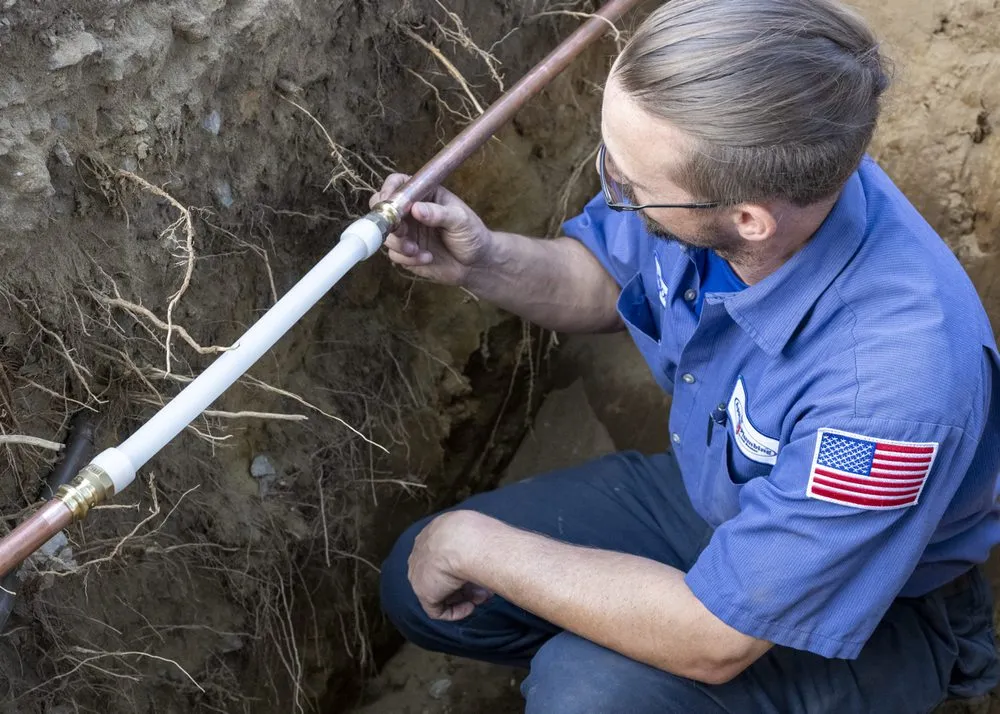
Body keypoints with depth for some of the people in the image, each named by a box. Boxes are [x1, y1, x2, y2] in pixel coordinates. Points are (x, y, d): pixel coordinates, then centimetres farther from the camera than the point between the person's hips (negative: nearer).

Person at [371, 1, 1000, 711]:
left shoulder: (896, 371, -41)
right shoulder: (708, 163, -21)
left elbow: (715, 640, -32)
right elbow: (604, 281, 4)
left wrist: (475, 543, -23)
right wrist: (482, 262, -17)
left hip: (870, 617, -6)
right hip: (705, 490, 6)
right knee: (417, 588, 3)